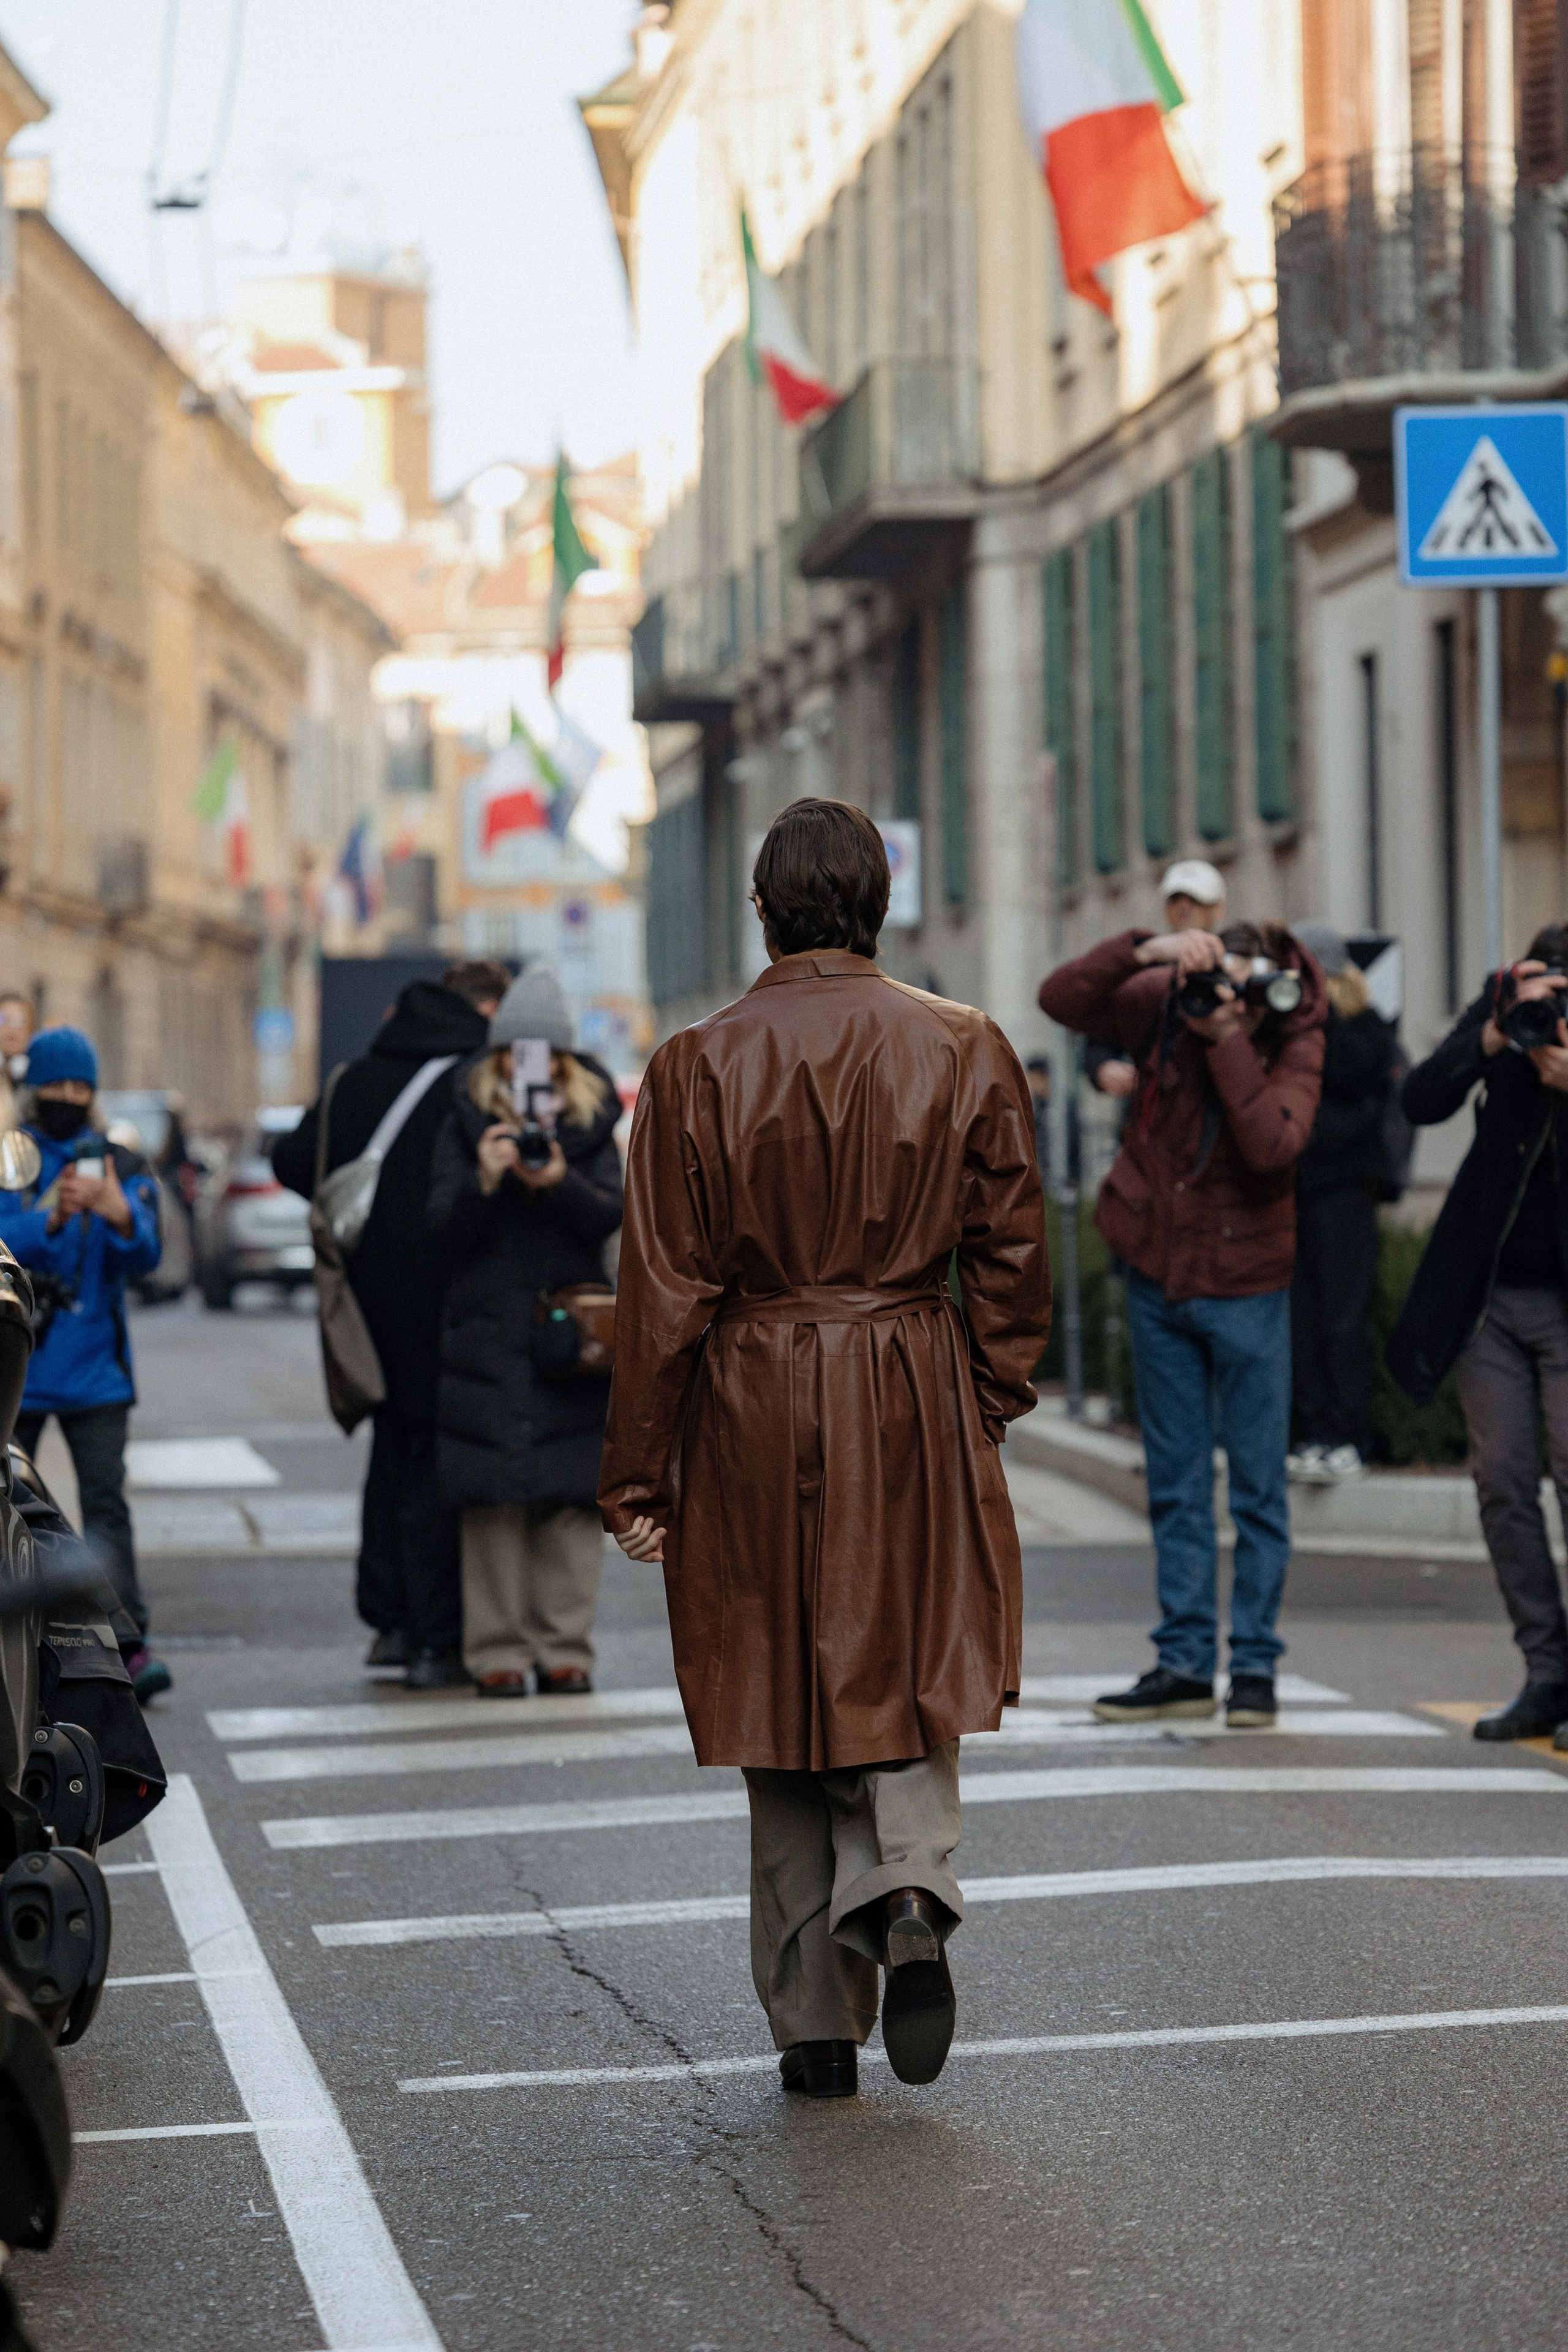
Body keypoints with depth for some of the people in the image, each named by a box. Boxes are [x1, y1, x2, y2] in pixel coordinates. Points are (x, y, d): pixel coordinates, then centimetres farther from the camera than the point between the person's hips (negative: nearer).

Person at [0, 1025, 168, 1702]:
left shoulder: (122, 1166, 6)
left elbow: (145, 1258, -8)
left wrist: (120, 1217, -30)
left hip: (93, 1366, 0)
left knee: (106, 1502, -10)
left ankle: (128, 1645, -16)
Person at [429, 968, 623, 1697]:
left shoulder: (590, 1124, 8)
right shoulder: (466, 1125, 7)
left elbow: (610, 1214, -4)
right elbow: (446, 1227, -1)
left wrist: (559, 1182, -23)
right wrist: (482, 1181, -20)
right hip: (486, 1331, -1)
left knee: (571, 1496, -3)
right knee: (493, 1499, -4)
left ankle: (564, 1648, 3)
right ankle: (497, 1650, -1)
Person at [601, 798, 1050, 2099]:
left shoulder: (699, 1068, -7)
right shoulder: (967, 1051, -2)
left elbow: (665, 1292, -5)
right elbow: (1011, 1252, 3)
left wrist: (637, 1477, 2)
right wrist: (992, 1406, 17)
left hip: (754, 1412, -1)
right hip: (916, 1405, 1)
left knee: (785, 1696, 10)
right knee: (908, 1676, 14)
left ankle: (816, 2020, 13)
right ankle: (909, 1893, -15)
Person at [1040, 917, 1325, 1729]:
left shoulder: (1295, 1043, -14)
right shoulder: (1164, 1002, -8)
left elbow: (1273, 1146, -29)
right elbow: (1061, 999, -19)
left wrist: (1227, 1039, -33)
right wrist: (1146, 951, -32)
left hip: (1247, 1285, -3)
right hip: (1158, 1274, 3)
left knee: (1257, 1485, 1)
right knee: (1176, 1485, 8)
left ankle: (1253, 1662, 9)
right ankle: (1185, 1662, 14)